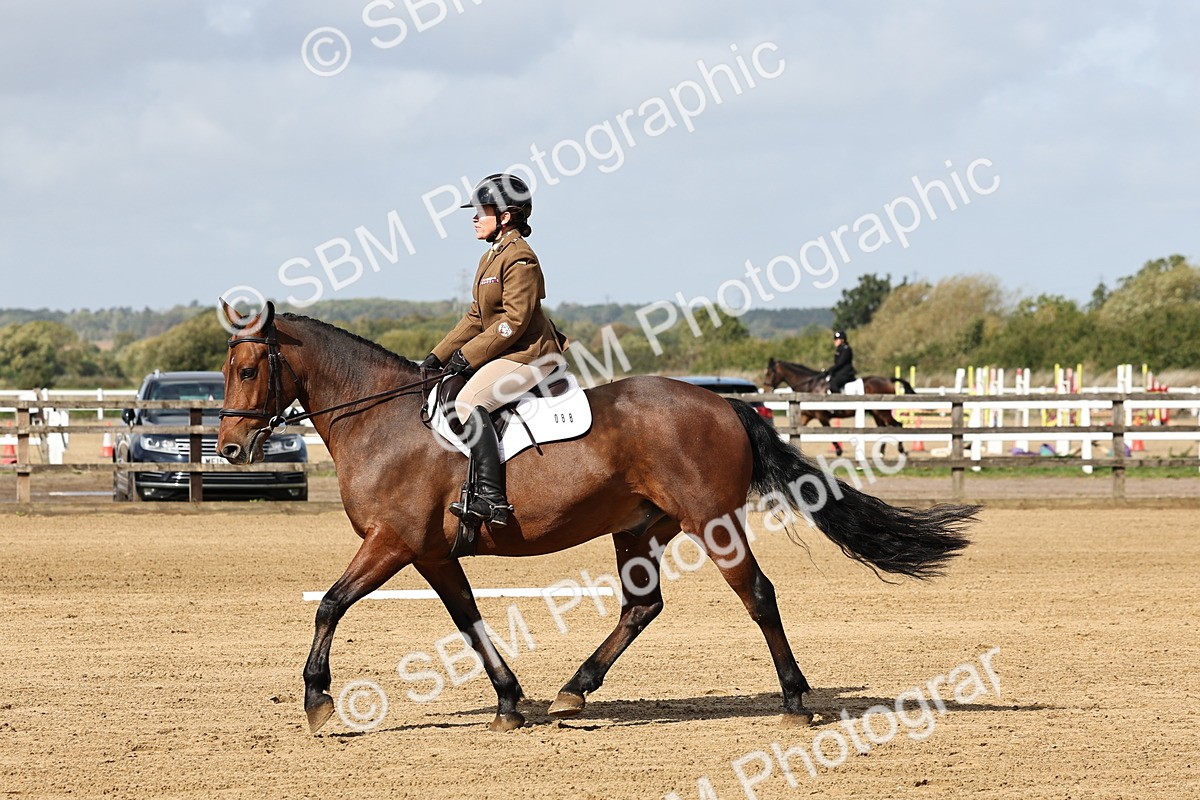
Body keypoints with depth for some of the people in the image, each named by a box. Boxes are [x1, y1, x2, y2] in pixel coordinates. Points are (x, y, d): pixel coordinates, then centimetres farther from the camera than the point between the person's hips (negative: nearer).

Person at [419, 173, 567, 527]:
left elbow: (514, 321, -20)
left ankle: (491, 497, -38)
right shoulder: (492, 258, 17)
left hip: (528, 355, -11)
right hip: (505, 354, 11)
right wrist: (439, 355, 11)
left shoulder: (519, 259, -14)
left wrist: (468, 356, -19)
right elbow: (477, 317, 20)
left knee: (468, 401, -30)